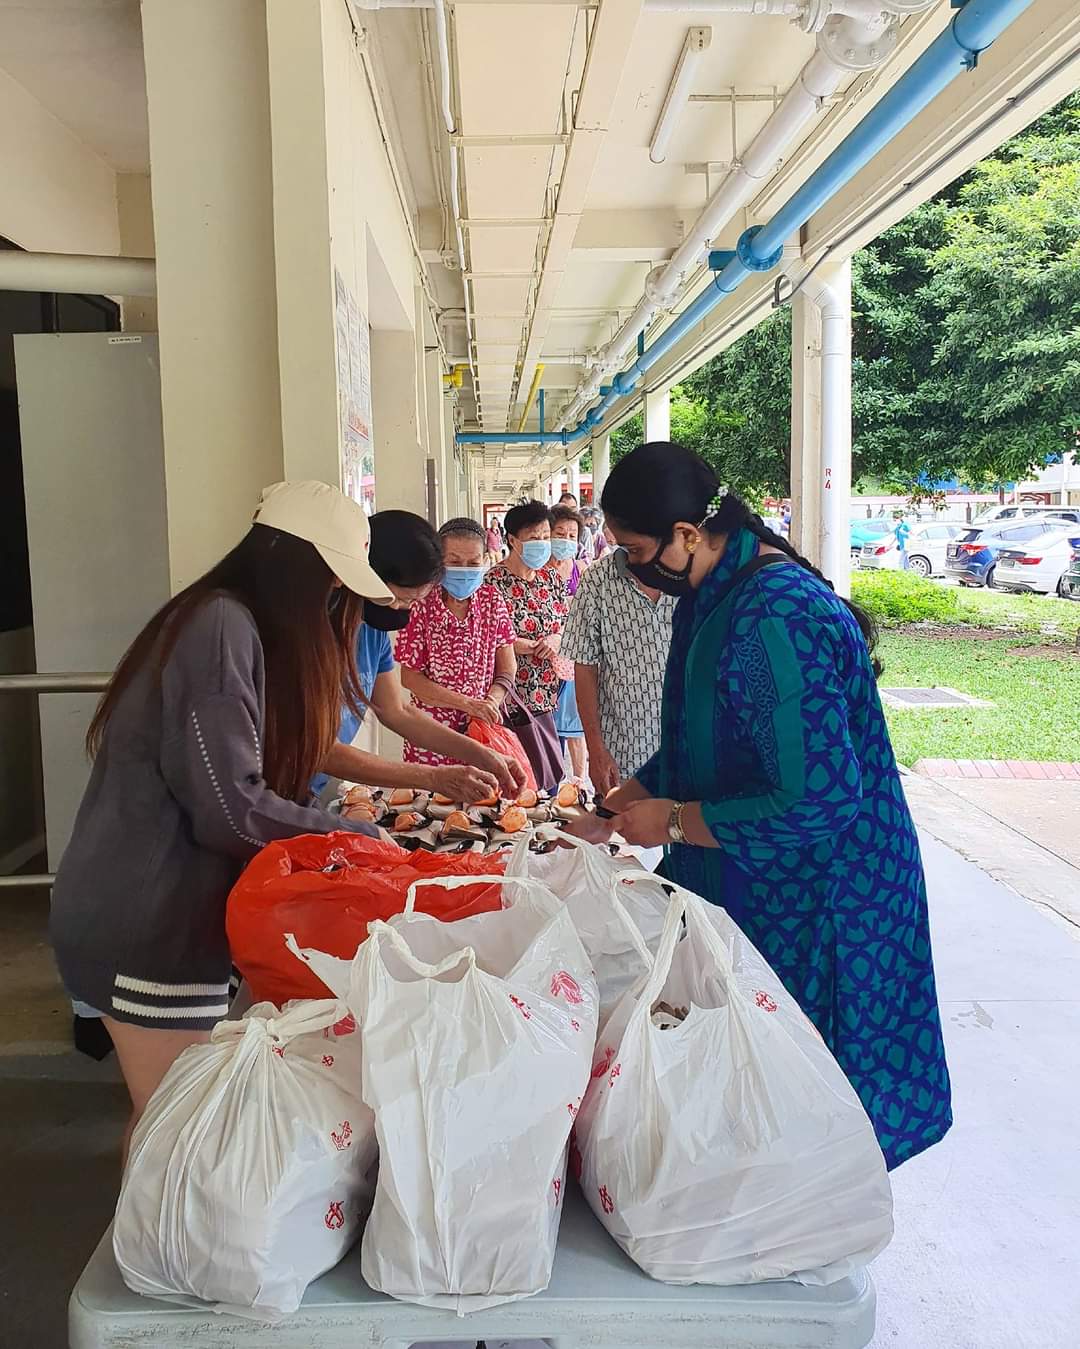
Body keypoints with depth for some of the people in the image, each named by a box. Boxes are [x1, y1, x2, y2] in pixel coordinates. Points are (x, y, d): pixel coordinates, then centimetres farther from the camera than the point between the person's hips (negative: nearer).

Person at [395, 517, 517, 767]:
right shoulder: (422, 605, -10)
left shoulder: (492, 600, 2)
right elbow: (410, 677, -10)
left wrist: (491, 701, -15)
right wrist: (467, 704, -17)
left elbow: (507, 665, 4)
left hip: (483, 728, 3)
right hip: (432, 732, -3)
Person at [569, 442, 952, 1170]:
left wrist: (675, 821, -20)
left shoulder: (775, 619, -29)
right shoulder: (716, 591, 1)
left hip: (812, 893, -9)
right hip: (750, 885, 9)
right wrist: (622, 802, 6)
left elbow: (818, 800, -29)